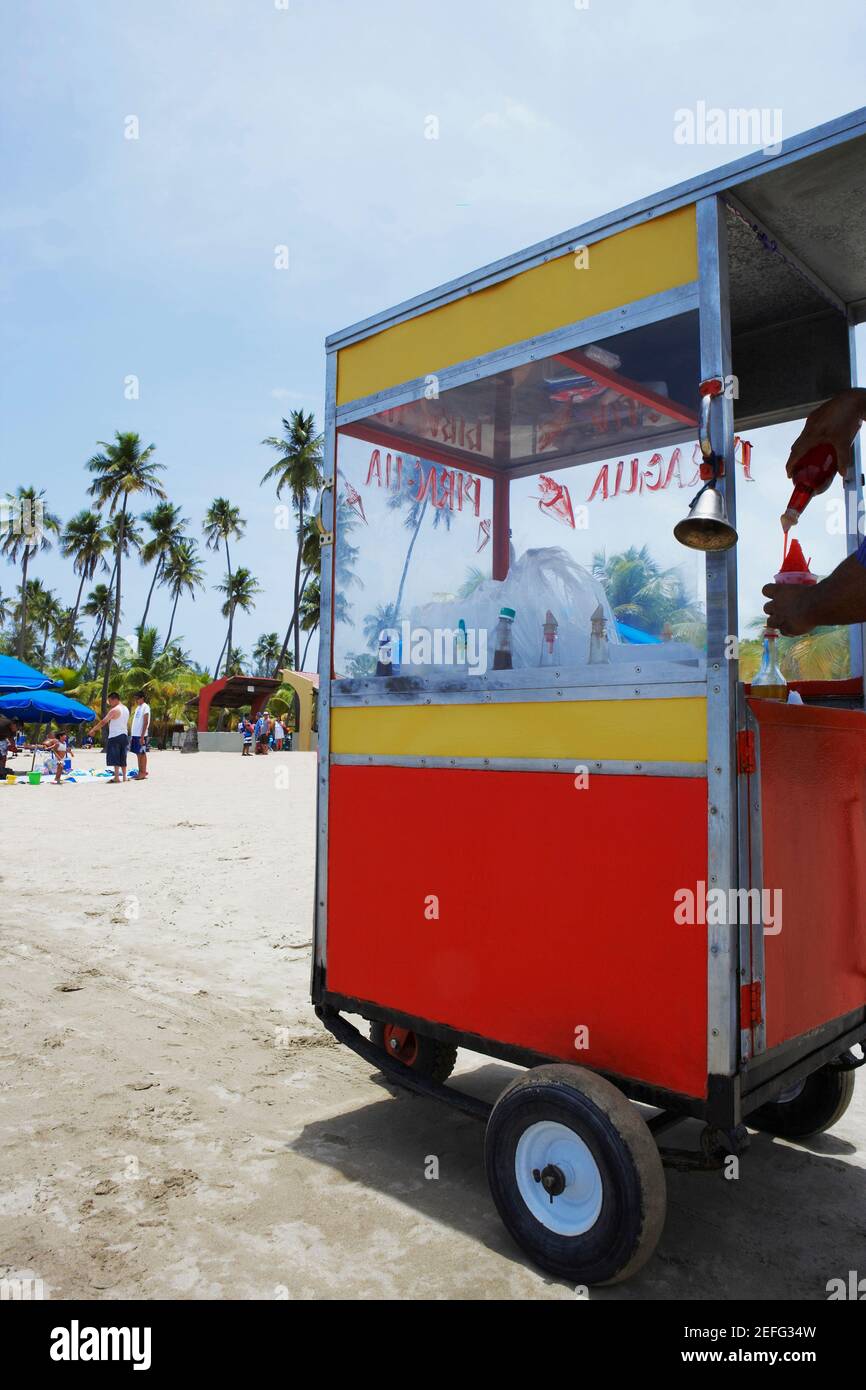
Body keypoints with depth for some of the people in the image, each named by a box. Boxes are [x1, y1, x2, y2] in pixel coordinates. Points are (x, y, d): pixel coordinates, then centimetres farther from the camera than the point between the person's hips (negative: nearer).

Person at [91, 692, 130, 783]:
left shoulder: (114, 710, -13)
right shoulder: (126, 709, 13)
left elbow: (103, 721, -15)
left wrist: (93, 729, -10)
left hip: (115, 736, -8)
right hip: (124, 735, 8)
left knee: (115, 757, -5)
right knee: (122, 758, 12)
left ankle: (116, 777, -8)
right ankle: (124, 777, 13)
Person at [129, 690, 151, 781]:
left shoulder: (145, 707, -8)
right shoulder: (138, 707, 18)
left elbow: (146, 722, -14)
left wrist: (142, 736, -18)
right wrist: (132, 736, 16)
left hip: (141, 735, -8)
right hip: (135, 734, 8)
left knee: (142, 753, -5)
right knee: (138, 753, 9)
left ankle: (143, 773, -1)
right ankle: (140, 772, 14)